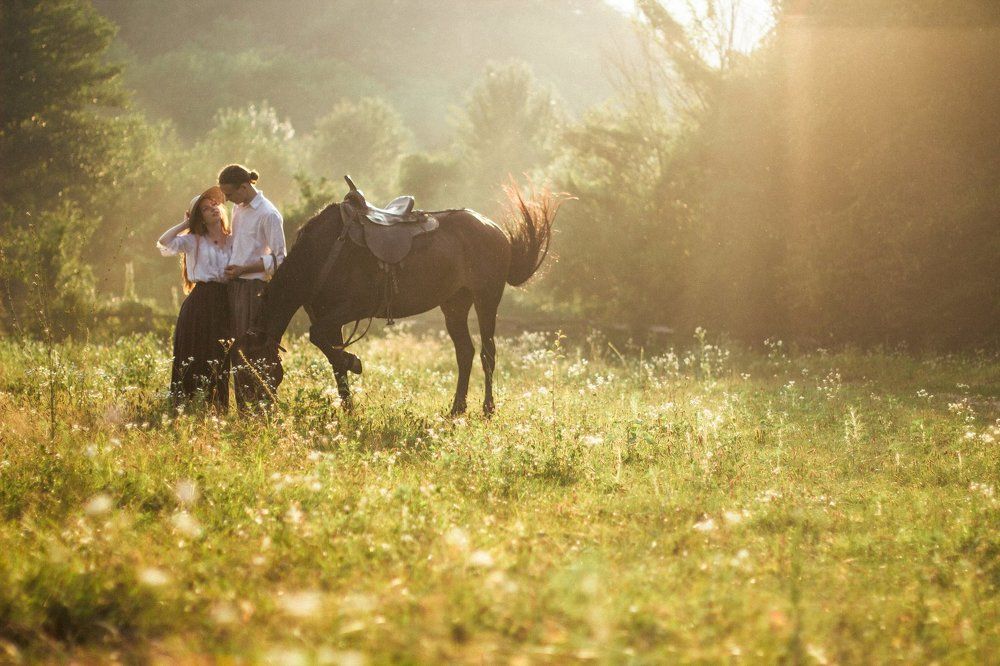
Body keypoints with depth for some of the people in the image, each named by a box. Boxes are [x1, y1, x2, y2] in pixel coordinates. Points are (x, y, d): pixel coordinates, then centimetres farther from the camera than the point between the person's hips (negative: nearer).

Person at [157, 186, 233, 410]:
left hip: (224, 305, 3)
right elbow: (164, 243, -12)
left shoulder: (233, 241, 11)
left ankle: (218, 407, 15)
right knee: (194, 359, -2)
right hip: (199, 304, -3)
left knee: (219, 361, 8)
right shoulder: (193, 240, 4)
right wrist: (185, 224, -3)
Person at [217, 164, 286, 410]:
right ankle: (243, 410, 16)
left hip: (253, 288, -8)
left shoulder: (268, 214, -12)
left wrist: (243, 269, -16)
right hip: (235, 286, 8)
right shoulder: (238, 209, 13)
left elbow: (279, 259, -13)